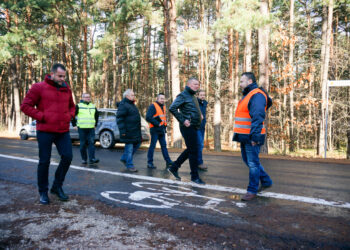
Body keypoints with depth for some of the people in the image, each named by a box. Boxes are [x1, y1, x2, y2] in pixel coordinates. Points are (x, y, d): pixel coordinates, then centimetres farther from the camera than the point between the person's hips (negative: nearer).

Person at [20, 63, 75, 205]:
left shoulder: (66, 90, 11)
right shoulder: (39, 88, -4)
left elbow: (71, 106, 25)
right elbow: (25, 106, -4)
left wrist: (70, 116, 5)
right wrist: (42, 117, -12)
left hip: (63, 131, 4)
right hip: (45, 131, -4)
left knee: (67, 157, -5)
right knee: (44, 161, 3)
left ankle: (57, 186, 15)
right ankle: (43, 192, 19)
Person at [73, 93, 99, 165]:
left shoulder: (93, 106, 13)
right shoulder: (78, 106, 0)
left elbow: (96, 115, 26)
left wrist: (95, 124, 19)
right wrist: (74, 124, 1)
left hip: (91, 128, 3)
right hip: (82, 128, -3)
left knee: (91, 143, -6)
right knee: (83, 144, 3)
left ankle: (92, 159, -8)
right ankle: (84, 159, 13)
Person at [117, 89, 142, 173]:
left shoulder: (132, 104, 18)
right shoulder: (123, 105, -12)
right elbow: (119, 119, -17)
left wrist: (138, 128, 25)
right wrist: (122, 131, -22)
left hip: (135, 131, 10)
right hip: (128, 131, -10)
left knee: (137, 144, 14)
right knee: (129, 147, -3)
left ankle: (124, 158, 27)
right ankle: (129, 166, 8)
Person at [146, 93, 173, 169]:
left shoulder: (163, 106, 17)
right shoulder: (153, 106, -8)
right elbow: (148, 117, -18)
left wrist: (165, 125, 12)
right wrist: (157, 124, -19)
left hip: (162, 130, 8)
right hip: (155, 129, -8)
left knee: (164, 146, 9)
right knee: (152, 145, -2)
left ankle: (168, 162, 12)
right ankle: (150, 163, 6)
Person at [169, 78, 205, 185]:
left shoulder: (193, 96, 19)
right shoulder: (183, 95, -9)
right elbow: (172, 108, -20)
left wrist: (199, 117, 12)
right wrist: (182, 120, -20)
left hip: (193, 127, 10)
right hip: (188, 127, -10)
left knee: (190, 150, 15)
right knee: (193, 151, -4)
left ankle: (174, 168, 26)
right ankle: (194, 176, 8)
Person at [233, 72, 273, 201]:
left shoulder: (257, 95, -14)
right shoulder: (247, 95, 18)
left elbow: (258, 117, -24)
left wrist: (255, 136, -29)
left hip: (252, 137, -11)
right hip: (244, 137, 11)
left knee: (253, 163, -1)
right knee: (248, 160, 18)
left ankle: (252, 190, 11)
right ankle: (266, 181, 31)